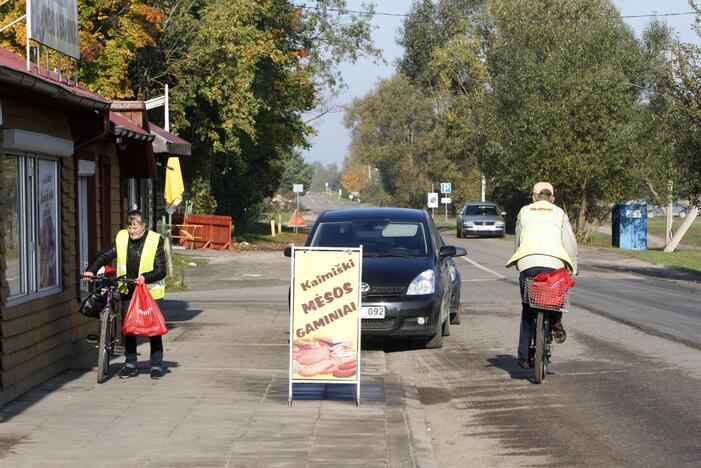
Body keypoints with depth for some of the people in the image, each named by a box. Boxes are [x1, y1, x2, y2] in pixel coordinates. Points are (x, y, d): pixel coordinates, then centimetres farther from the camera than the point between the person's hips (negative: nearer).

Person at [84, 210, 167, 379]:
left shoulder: (155, 241, -11)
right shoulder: (121, 238, -1)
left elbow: (161, 270, -14)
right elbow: (105, 255, 2)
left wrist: (145, 277, -31)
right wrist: (91, 270, -14)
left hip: (149, 290, -3)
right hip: (127, 290, 3)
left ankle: (157, 365, 10)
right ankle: (130, 365, 15)